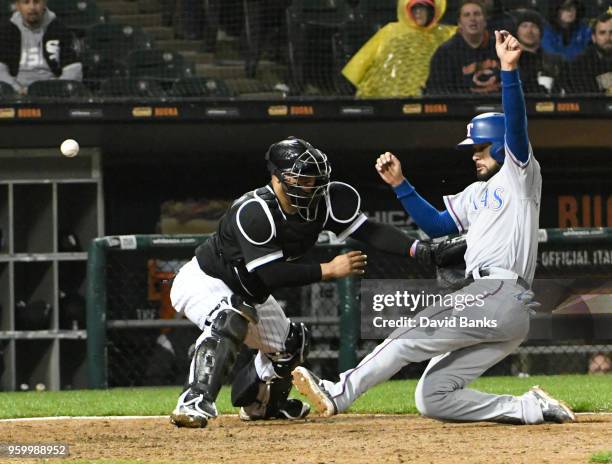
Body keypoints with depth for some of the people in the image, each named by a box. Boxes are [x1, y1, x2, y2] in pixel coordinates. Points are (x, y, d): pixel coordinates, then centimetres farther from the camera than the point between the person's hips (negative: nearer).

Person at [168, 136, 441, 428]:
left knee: (289, 346, 18)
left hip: (248, 294, 8)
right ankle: (195, 402, -45)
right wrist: (328, 270, -36)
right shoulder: (254, 211, -34)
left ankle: (259, 403, 45)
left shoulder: (324, 201, -14)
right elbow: (268, 276, -37)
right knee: (230, 320, -38)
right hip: (203, 281, -8)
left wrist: (417, 249, -32)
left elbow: (367, 230, -18)